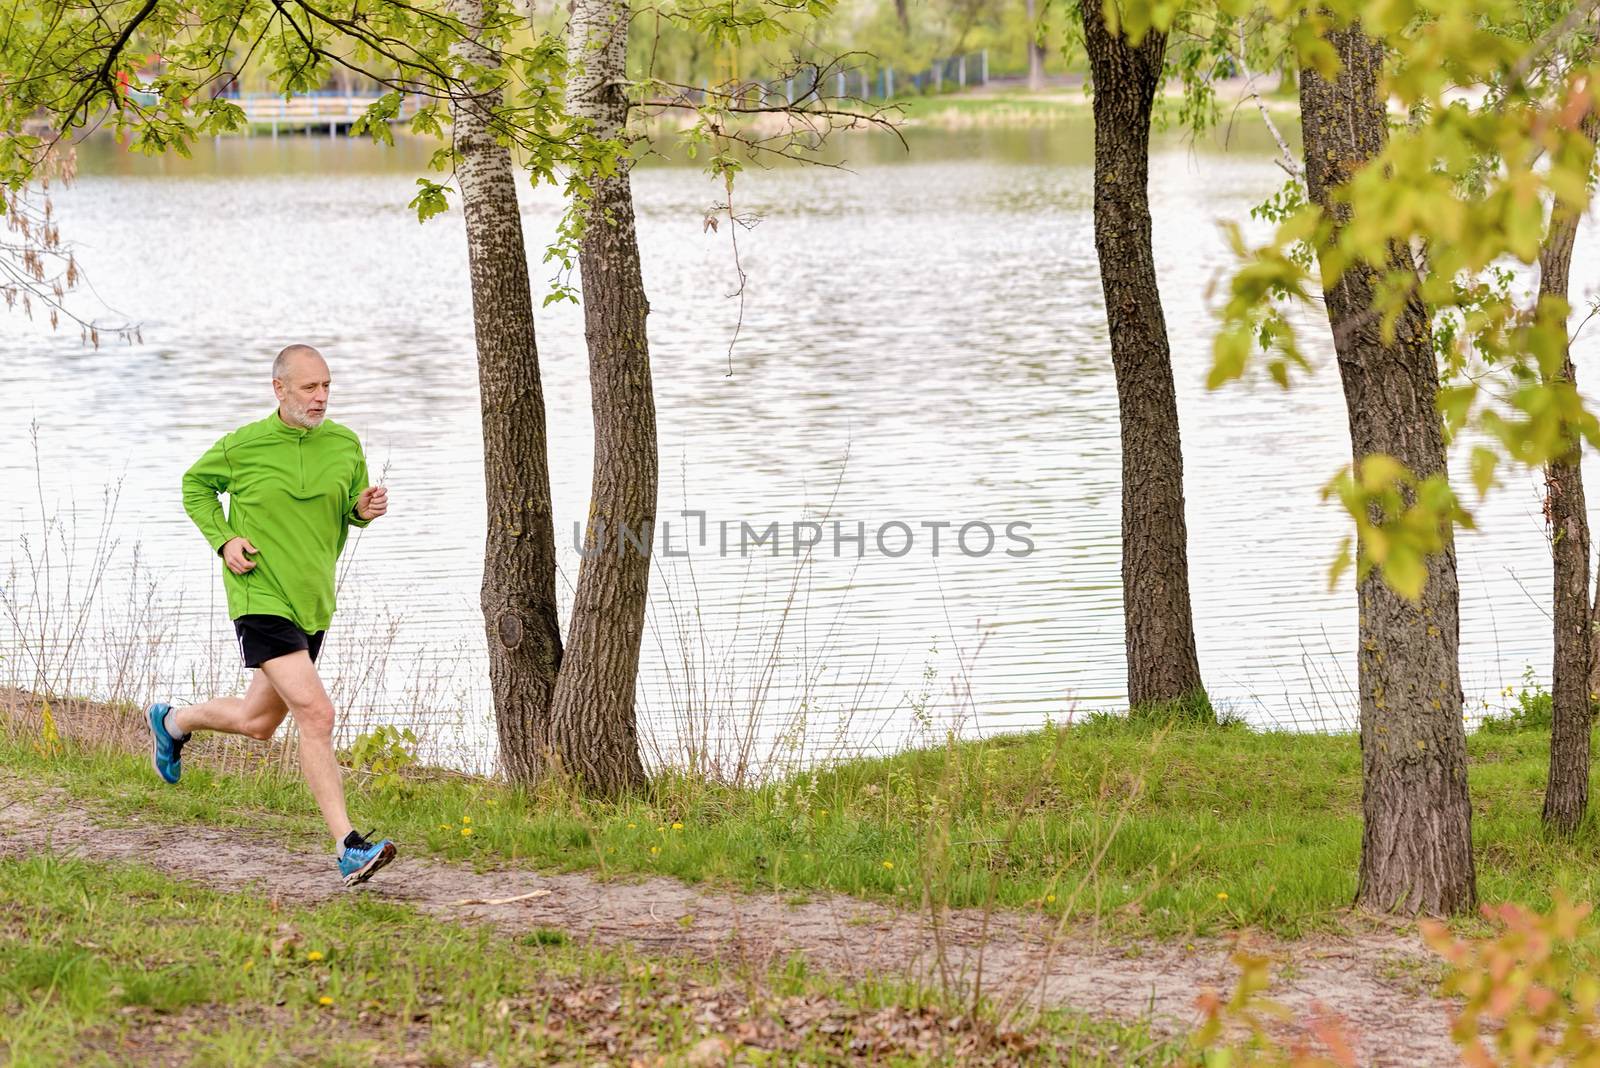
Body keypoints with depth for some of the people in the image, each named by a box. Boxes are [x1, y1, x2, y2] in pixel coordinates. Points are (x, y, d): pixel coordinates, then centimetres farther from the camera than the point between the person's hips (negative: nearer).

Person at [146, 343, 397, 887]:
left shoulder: (345, 444, 3)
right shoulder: (242, 445, -8)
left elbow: (350, 509, 18)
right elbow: (195, 485, 9)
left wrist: (365, 508, -7)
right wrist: (224, 540, -5)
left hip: (313, 602, 6)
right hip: (262, 599, -6)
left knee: (257, 722, 19)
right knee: (316, 714, -19)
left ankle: (172, 720, 49)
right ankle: (348, 847, -19)